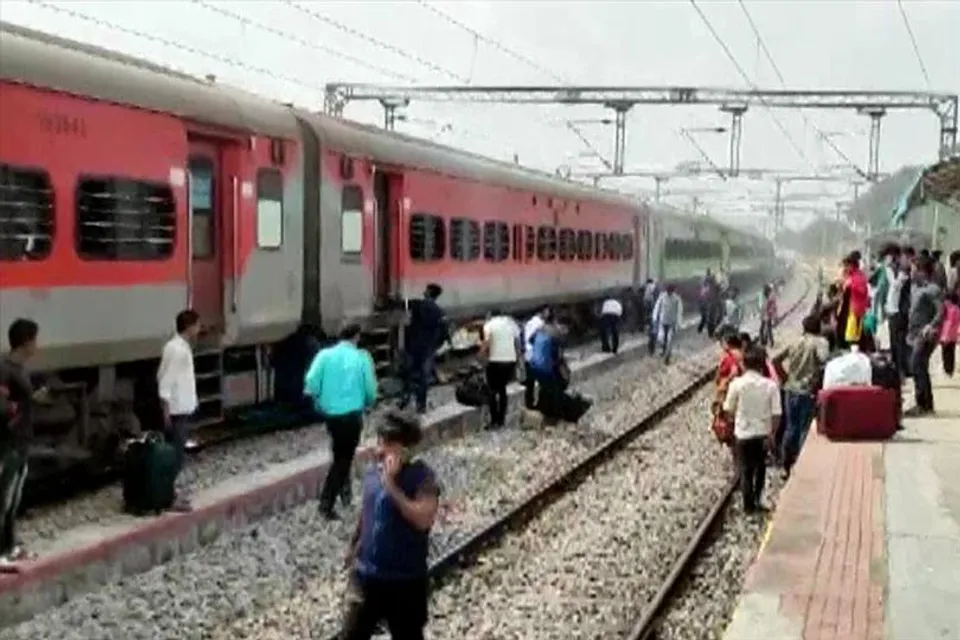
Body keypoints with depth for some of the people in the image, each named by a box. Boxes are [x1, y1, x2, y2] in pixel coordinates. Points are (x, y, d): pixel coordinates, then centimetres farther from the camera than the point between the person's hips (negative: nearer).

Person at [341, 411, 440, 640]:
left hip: (405, 580, -5)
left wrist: (391, 485, -33)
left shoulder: (422, 477, -18)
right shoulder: (372, 472, 0)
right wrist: (353, 545, 25)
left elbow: (424, 519, -33)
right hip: (366, 575, 5)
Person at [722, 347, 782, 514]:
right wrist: (772, 434, -4)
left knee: (746, 469, 11)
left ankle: (749, 505, 14)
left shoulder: (737, 384, -13)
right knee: (760, 467, 22)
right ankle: (757, 500, 25)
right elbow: (776, 414, -13)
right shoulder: (771, 385, -12)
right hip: (763, 433, 1)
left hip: (743, 433, -1)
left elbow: (728, 410, -5)